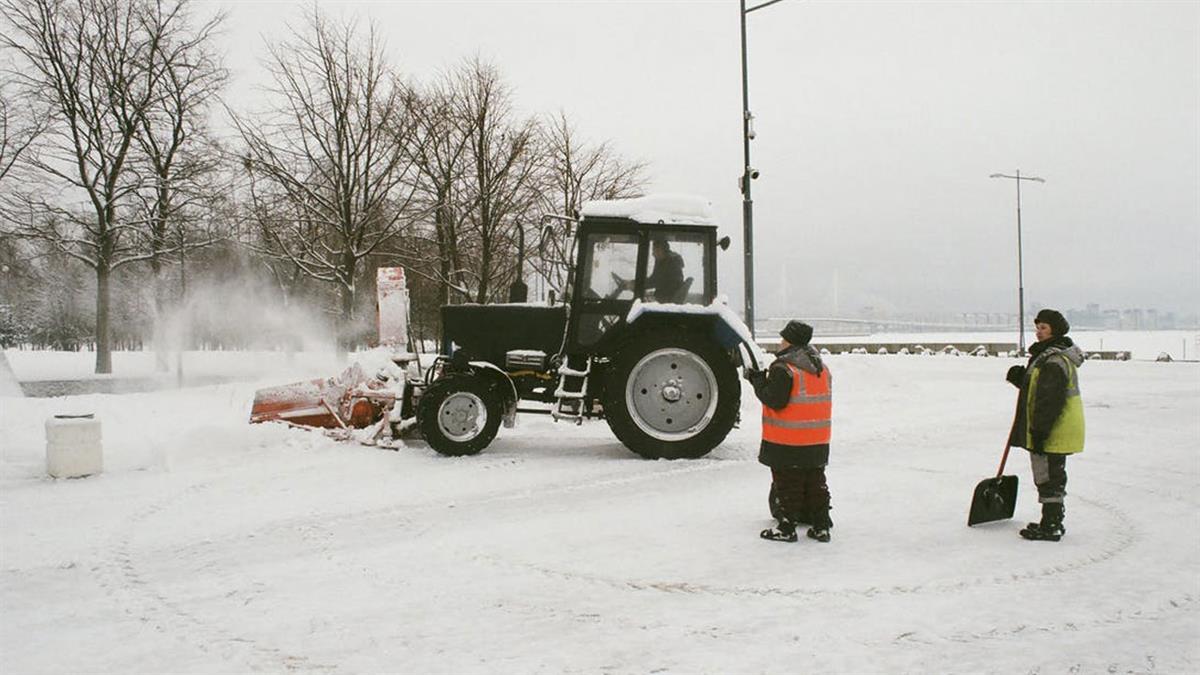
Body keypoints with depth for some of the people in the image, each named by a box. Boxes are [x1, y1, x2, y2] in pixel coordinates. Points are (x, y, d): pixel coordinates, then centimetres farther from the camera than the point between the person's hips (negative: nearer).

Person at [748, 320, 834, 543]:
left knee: (787, 484, 1)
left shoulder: (783, 369, -16)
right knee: (815, 482, 14)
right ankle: (821, 526, 18)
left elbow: (774, 400, -20)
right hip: (818, 441, 7)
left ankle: (786, 528, 5)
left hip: (787, 443, -7)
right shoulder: (822, 368, 10)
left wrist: (757, 380, -7)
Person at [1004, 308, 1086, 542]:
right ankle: (1053, 522, 28)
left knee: (1049, 478, -4)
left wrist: (1040, 431, -23)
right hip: (1058, 432, 11)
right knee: (1052, 477, 18)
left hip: (1054, 432, -11)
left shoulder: (1054, 360, -21)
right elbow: (1039, 389, 23)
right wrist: (1021, 378, 7)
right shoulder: (1048, 356, 14)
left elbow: (1050, 400, -24)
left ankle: (1050, 527, 2)